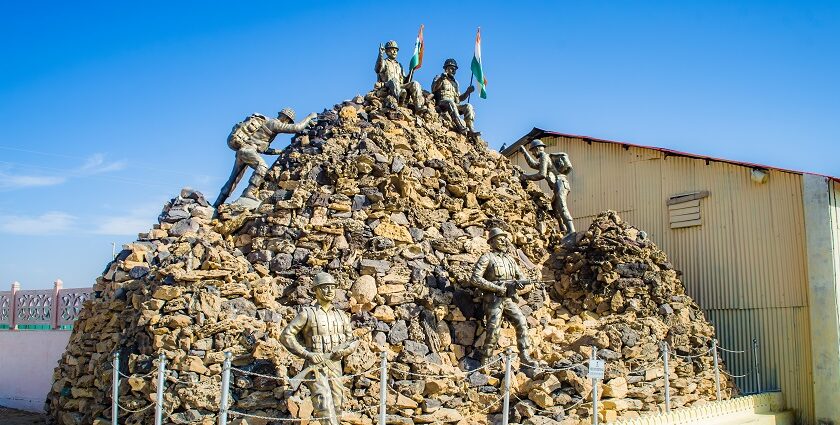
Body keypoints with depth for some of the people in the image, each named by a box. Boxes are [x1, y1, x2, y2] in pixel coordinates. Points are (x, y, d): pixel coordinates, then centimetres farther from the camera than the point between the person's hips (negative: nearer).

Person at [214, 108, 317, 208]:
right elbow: (297, 128, -14)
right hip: (245, 147, -10)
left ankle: (218, 203, 18)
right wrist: (310, 117, -2)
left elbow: (264, 149, 26)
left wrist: (280, 151, 24)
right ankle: (249, 192, -28)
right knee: (263, 167, -24)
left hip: (242, 148, 10)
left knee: (235, 178, 13)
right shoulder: (274, 123, -8)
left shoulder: (268, 123, 21)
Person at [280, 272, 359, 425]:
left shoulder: (341, 315, 12)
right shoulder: (307, 313, -3)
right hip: (315, 366, -5)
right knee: (325, 408, -20)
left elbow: (353, 340, 18)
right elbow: (285, 336, -7)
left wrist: (344, 350, -5)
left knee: (336, 410, 6)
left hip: (335, 367, 5)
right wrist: (307, 354, -15)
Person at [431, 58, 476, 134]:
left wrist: (468, 92, 12)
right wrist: (441, 79, -20)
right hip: (442, 103, -6)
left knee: (468, 106, -18)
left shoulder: (455, 83, 31)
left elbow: (460, 98, 29)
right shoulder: (439, 78, 15)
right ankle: (461, 126, -52)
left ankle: (470, 128, -32)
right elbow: (434, 89, -5)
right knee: (450, 102, -38)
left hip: (454, 105, 6)